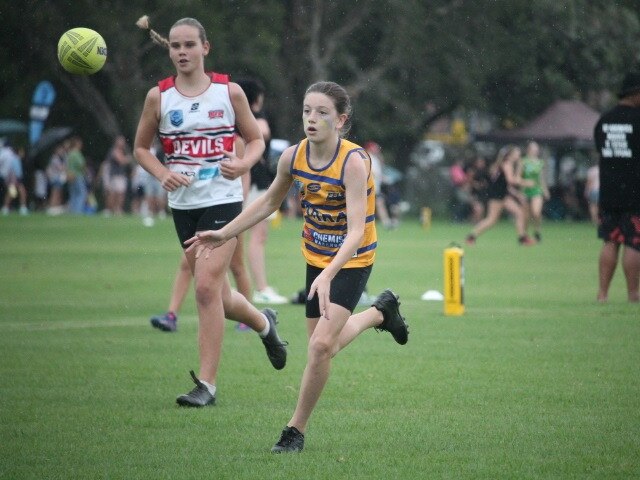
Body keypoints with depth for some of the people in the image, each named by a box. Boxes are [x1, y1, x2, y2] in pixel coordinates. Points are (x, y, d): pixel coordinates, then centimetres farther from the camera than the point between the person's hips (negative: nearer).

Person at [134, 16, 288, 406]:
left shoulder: (229, 91, -2)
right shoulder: (159, 97, 1)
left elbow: (256, 140, 7)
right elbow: (141, 147, 11)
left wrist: (243, 164, -14)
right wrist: (163, 173, -9)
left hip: (223, 201, -3)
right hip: (183, 204, 3)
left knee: (206, 286, -16)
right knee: (218, 296, 10)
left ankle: (207, 384, -11)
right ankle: (264, 323, 43)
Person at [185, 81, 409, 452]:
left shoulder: (354, 161, -27)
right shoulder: (293, 157, -10)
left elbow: (357, 231, -34)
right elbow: (269, 202, 10)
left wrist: (328, 276, -47)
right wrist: (224, 234, 7)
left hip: (352, 261, -6)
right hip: (316, 257, 6)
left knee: (321, 345, -17)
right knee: (323, 347, 15)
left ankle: (297, 430, 1)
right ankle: (381, 312, 45)